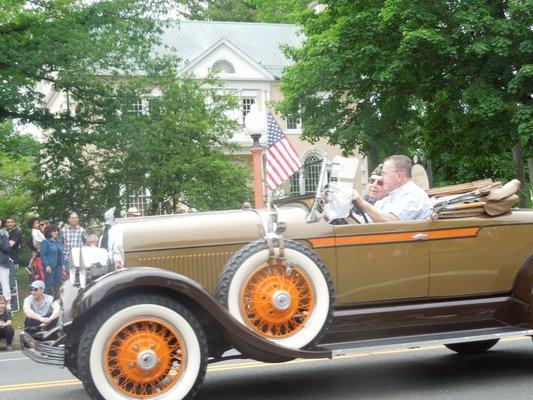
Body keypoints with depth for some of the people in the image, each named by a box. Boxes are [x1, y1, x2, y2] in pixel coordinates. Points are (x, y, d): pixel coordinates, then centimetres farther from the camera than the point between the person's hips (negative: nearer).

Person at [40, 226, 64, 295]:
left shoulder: (58, 242, 15)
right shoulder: (46, 242, -6)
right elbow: (43, 255, -12)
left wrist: (63, 265, 14)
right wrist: (47, 265, -20)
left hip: (58, 267, 7)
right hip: (50, 267, -7)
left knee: (58, 285, 9)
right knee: (49, 285, -4)